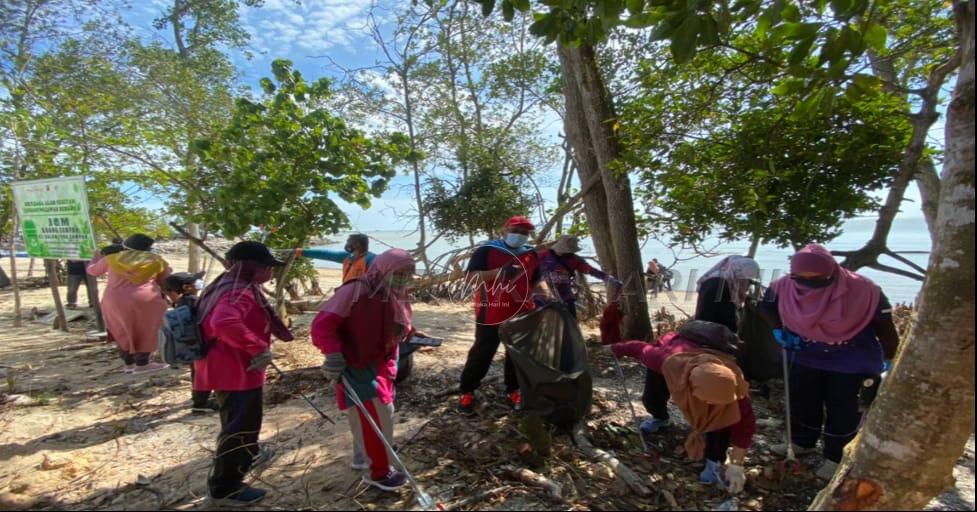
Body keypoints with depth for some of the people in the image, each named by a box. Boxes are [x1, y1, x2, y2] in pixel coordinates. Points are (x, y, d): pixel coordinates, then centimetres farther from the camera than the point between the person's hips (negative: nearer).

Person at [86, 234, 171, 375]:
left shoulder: (112, 258, 11)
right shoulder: (156, 260, 8)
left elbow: (92, 270, 27)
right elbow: (167, 282, 16)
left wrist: (98, 257, 44)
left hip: (115, 301, 3)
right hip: (146, 300, -3)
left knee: (123, 333, 16)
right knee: (145, 333, 8)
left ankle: (129, 364, 23)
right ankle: (142, 364, 10)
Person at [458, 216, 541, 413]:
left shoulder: (532, 254, 7)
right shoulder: (486, 250, -9)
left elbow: (537, 281, 18)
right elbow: (469, 277, -17)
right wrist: (499, 272, -28)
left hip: (521, 315, 5)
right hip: (491, 315, -4)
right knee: (482, 354, 4)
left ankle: (513, 390, 32)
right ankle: (467, 392, 18)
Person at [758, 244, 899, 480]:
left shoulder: (862, 290, -25)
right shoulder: (785, 286, -19)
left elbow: (884, 324, -10)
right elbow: (766, 306, 1)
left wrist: (888, 359, -2)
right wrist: (779, 330, -12)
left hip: (851, 359, -3)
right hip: (806, 356, 4)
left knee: (842, 408, 6)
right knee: (802, 401, 17)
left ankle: (835, 457, 24)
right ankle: (802, 442, 39)